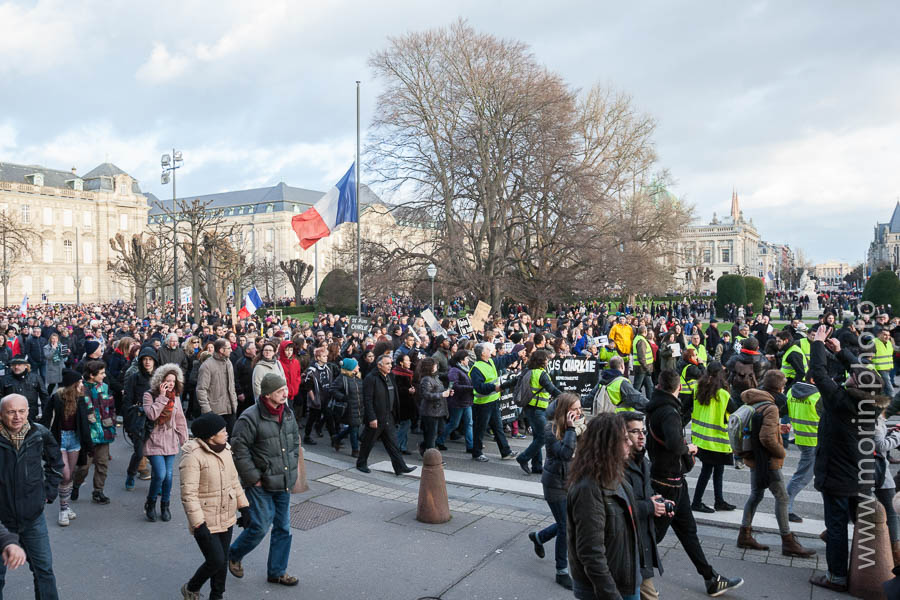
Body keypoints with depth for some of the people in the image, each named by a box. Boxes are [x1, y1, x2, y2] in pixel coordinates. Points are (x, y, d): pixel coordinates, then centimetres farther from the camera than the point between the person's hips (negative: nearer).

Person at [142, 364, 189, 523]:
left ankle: (165, 506, 23)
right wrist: (162, 397, -19)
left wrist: (184, 440, 10)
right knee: (160, 474, -13)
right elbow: (151, 414, -22)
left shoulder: (176, 397, 7)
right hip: (154, 441, -4)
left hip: (170, 442, 4)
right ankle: (150, 504, 13)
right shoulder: (149, 395, -6)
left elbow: (180, 420, 12)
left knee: (168, 475, 4)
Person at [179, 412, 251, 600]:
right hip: (205, 521, -7)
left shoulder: (224, 450, 3)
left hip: (226, 519, 7)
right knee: (216, 561, -5)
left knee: (222, 561, 14)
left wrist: (244, 507, 10)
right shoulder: (193, 457, -22)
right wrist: (199, 525, -24)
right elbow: (188, 495, -23)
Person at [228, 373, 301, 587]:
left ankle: (277, 572, 29)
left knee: (283, 528, 13)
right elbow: (239, 450, -17)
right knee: (259, 527, -2)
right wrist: (253, 478, -15)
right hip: (261, 485, -7)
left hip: (283, 483, 7)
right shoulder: (250, 417, -19)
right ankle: (234, 555, 28)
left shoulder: (287, 413, 3)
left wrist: (292, 467, 11)